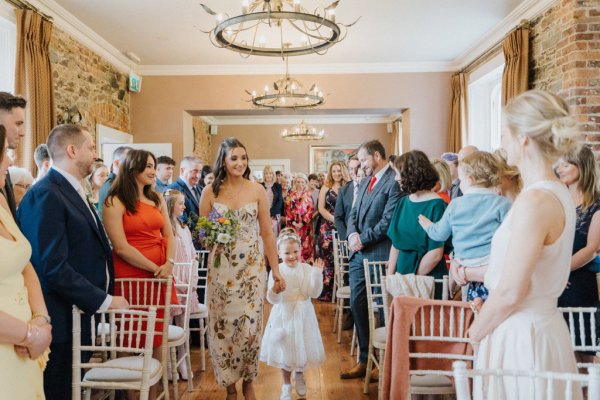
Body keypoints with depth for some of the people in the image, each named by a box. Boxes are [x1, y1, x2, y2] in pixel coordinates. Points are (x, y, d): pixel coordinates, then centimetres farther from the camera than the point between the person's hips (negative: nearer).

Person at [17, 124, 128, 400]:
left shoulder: (73, 191, 13)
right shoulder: (46, 196, -18)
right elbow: (53, 268, -24)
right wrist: (104, 301, -19)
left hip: (82, 315, 9)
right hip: (63, 324, -9)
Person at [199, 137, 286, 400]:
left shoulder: (257, 190, 0)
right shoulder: (210, 191, 0)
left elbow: (267, 234, 2)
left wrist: (276, 271, 1)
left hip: (252, 267, 0)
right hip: (221, 268, 0)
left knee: (250, 325, 3)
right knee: (224, 325, 6)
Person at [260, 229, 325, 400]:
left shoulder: (307, 269, -8)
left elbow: (314, 293, -11)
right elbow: (272, 300, -13)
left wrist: (317, 274, -22)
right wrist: (274, 290, -35)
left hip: (303, 315, 1)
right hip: (283, 316, -1)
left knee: (302, 347, 14)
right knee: (284, 351, 11)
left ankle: (299, 375, 46)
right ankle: (286, 385, 33)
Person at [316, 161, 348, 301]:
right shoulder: (326, 187, 6)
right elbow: (321, 208, 1)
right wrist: (334, 219, -10)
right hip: (328, 228, 0)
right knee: (327, 260, 0)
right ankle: (326, 292, 8)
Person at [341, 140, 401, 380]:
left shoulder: (394, 181, -10)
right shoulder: (365, 182, 17)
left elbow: (388, 220, -17)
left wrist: (363, 239, -12)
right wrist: (352, 235, -3)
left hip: (379, 254, -8)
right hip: (358, 253, 8)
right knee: (357, 305, 10)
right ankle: (365, 359, 24)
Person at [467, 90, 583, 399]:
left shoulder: (534, 200, -23)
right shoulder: (558, 193, 6)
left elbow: (510, 292, -23)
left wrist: (475, 333, -8)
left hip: (521, 335, -9)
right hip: (541, 324, 9)